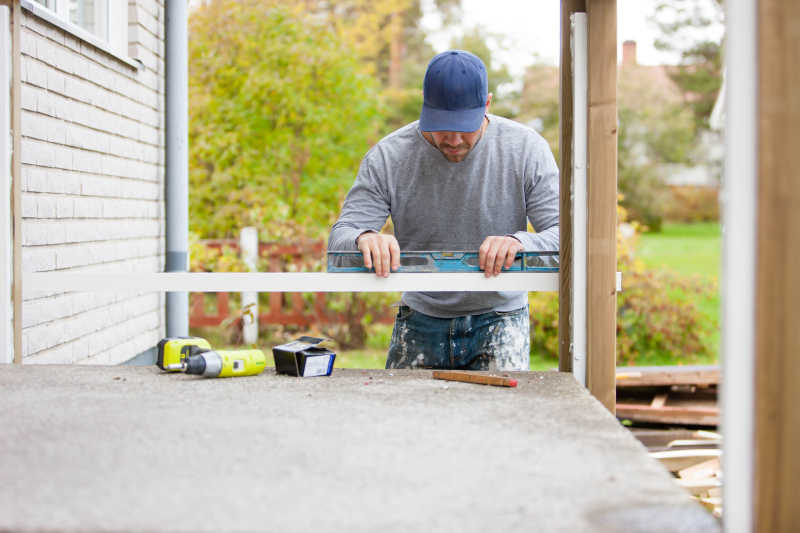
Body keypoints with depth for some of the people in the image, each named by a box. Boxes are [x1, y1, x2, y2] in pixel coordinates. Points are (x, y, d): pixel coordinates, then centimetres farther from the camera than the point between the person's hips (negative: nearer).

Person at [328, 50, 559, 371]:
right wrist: (364, 239, -37)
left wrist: (520, 243, -38)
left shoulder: (526, 149, -11)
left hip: (499, 318, -1)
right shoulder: (387, 157, -10)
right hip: (421, 320, 2)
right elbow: (339, 239, -11)